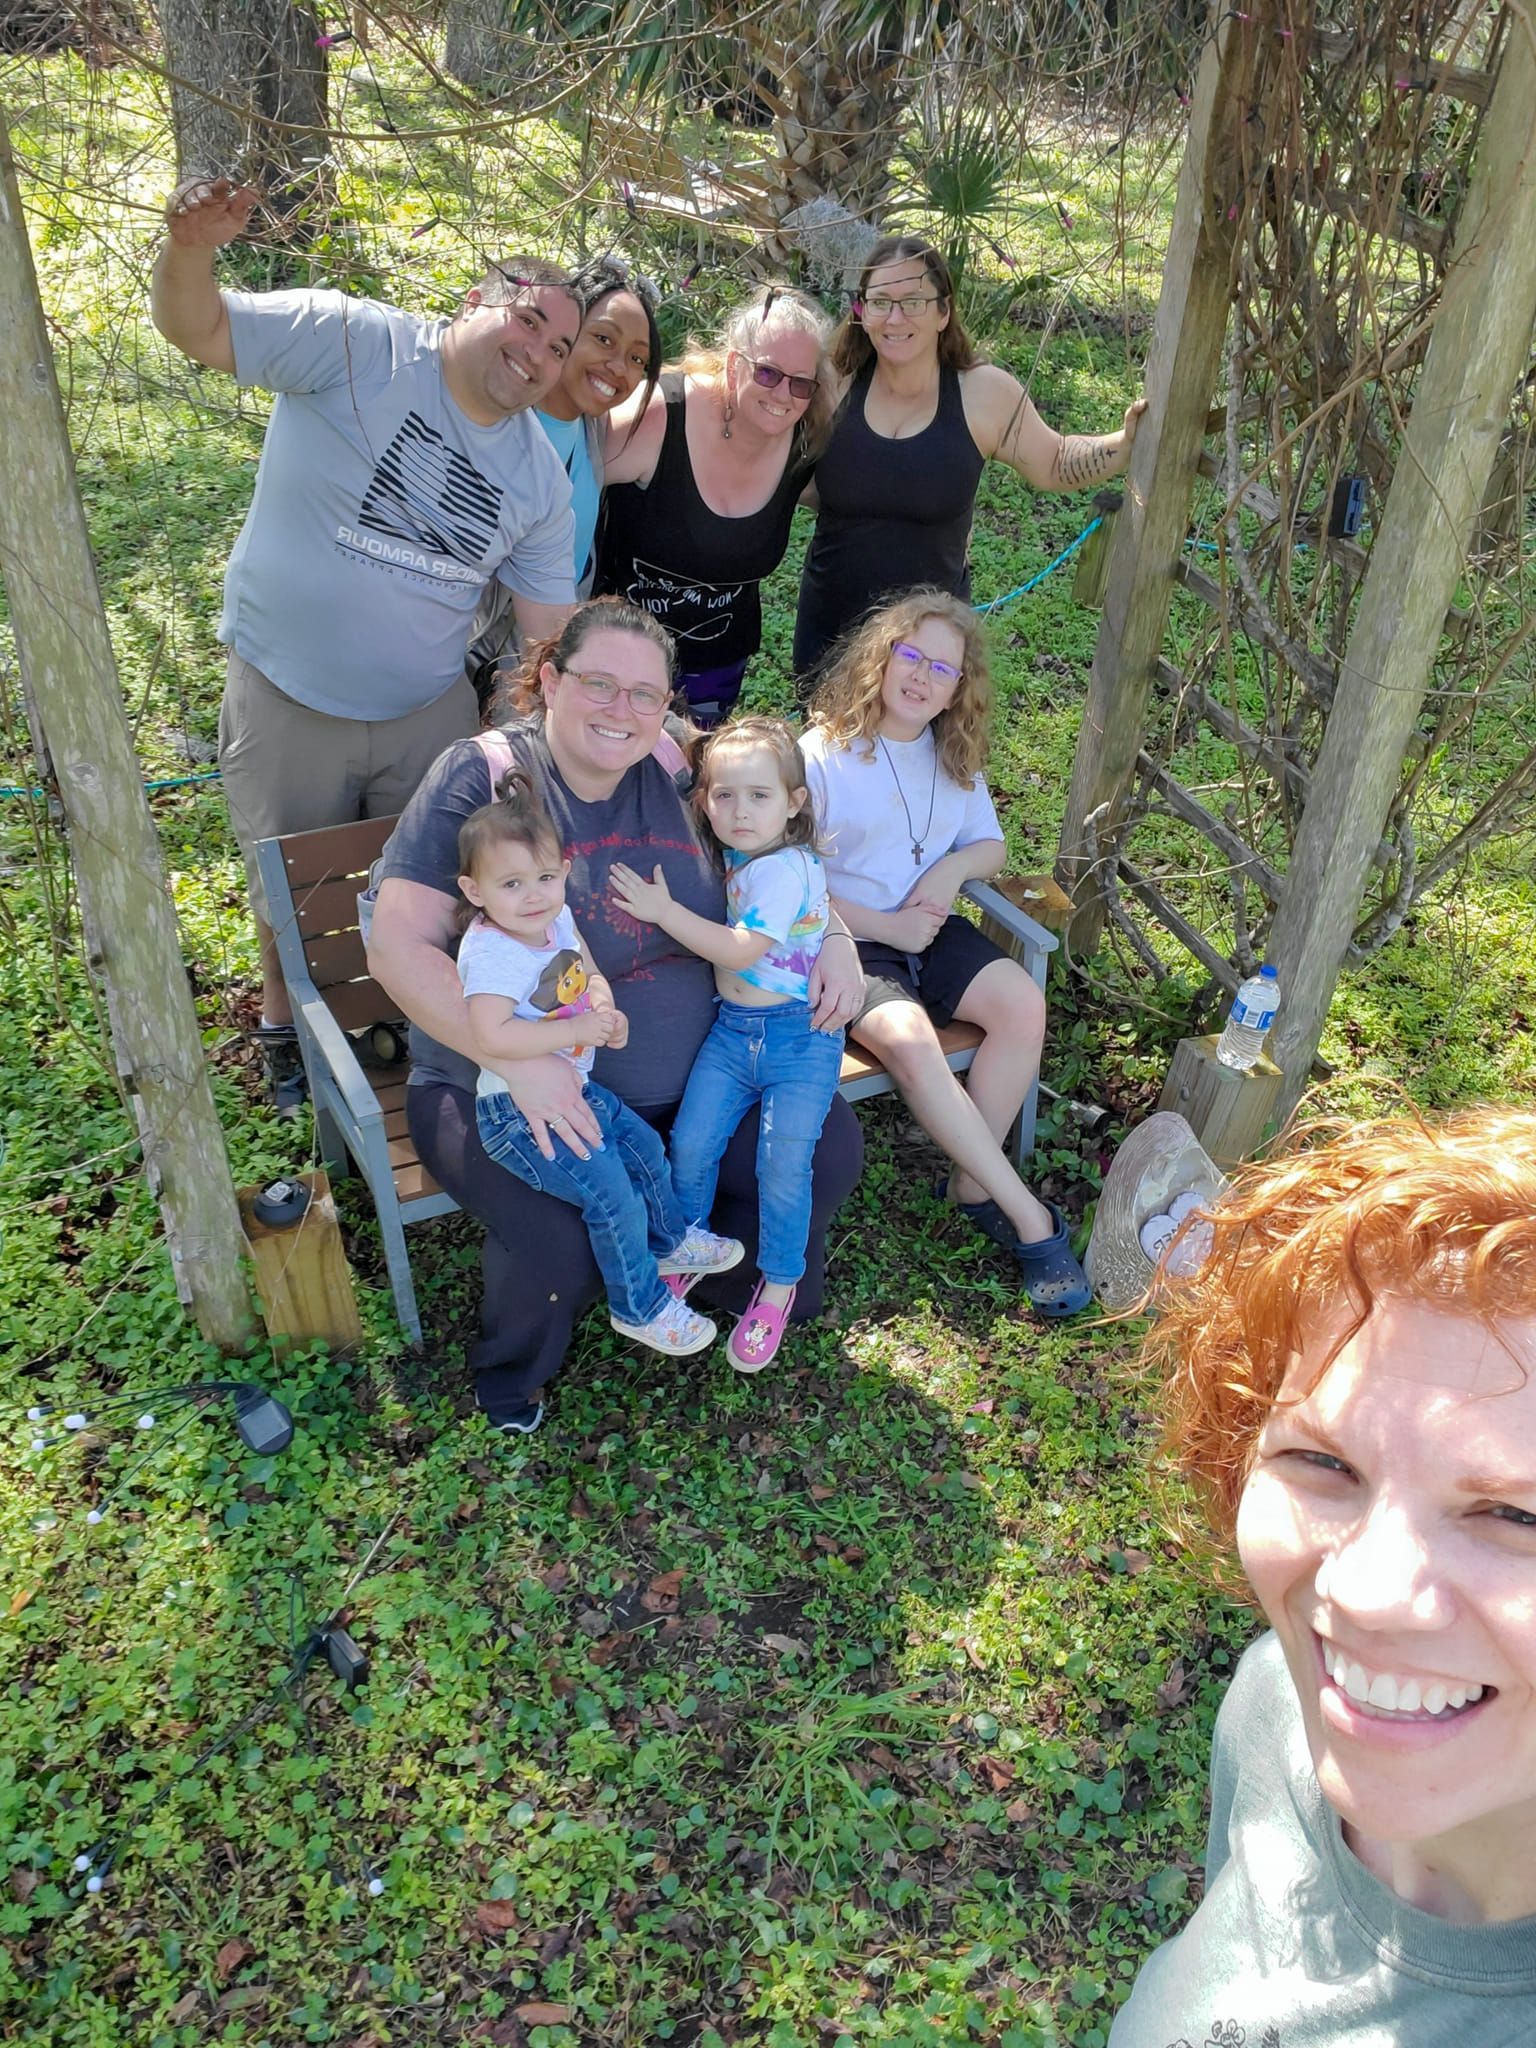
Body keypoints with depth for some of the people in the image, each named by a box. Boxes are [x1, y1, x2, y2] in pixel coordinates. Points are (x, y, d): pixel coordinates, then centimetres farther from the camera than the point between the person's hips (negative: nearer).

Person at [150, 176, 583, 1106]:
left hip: (430, 711, 4)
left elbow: (552, 627, 2)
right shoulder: (354, 342, -14)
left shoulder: (541, 479, 0)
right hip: (287, 701, -3)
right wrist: (188, 250, -39)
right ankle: (288, 1026, 42)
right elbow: (196, 329, -17)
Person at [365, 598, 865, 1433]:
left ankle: (742, 1286, 28)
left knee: (830, 1146, -4)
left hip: (692, 1075, 6)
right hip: (511, 1093, -5)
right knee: (563, 1245, -29)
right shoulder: (481, 776, -13)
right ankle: (511, 1367, 9)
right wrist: (520, 1059, -31)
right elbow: (398, 945, -19)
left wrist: (834, 940, -7)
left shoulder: (676, 775, 2)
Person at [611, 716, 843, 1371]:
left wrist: (663, 910, -22)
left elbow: (741, 950, -25)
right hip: (731, 1028, 6)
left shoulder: (786, 869, -17)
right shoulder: (734, 856, 6)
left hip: (799, 1036, -6)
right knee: (690, 1145, -6)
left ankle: (779, 1287, 8)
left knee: (784, 1163, -13)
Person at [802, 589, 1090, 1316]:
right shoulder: (821, 755, -8)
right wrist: (884, 926, -14)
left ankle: (974, 1185, -8)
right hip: (846, 942, -5)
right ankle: (1028, 1215, -22)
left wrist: (952, 869, -7)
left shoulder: (954, 757, 11)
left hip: (931, 929, 6)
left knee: (1023, 1003, -22)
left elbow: (990, 846, 17)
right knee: (909, 1038, -33)